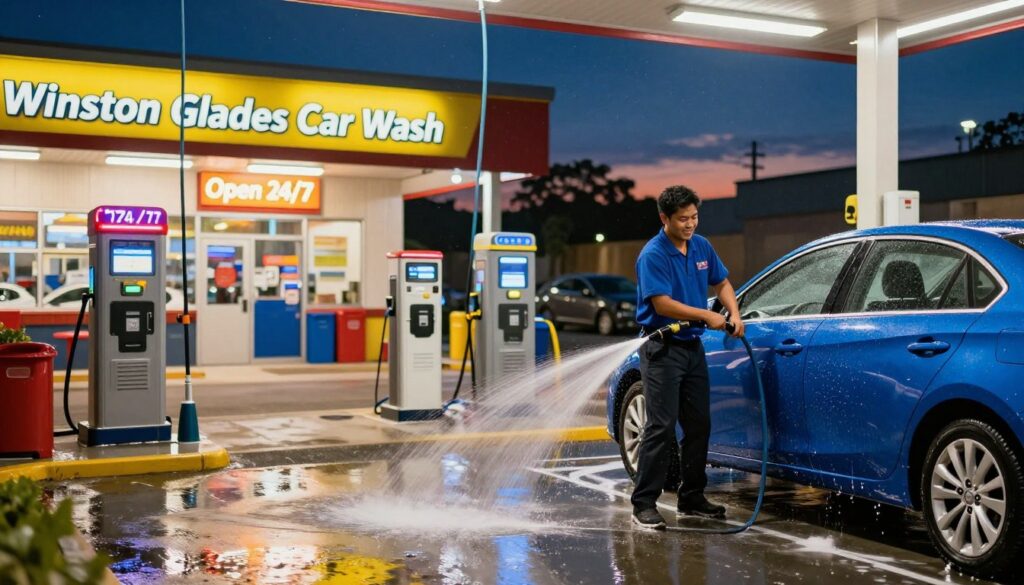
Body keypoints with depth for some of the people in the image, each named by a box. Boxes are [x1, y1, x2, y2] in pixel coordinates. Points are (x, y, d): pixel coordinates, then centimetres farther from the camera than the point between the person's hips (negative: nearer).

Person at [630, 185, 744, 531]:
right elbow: (663, 304, -20)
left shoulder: (701, 247, 8)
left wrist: (734, 314, 2)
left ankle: (691, 498, 22)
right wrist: (707, 316, -17)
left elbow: (721, 283, 19)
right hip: (662, 349, -7)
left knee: (699, 425, 10)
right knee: (661, 428, -11)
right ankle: (644, 505, -7)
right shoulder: (653, 255, -14)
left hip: (692, 347, 8)